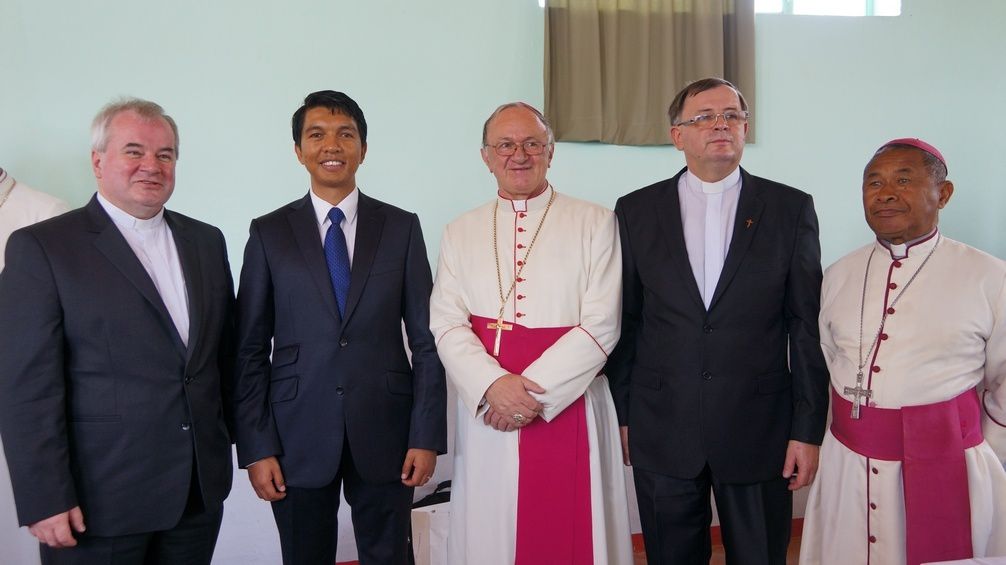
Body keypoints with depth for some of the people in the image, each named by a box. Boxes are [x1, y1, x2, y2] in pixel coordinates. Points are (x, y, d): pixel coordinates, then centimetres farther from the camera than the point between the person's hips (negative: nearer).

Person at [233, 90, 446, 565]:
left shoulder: (402, 227, 3)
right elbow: (250, 350, 2)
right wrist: (256, 448, -4)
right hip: (299, 435, 0)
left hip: (385, 431, 0)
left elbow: (426, 338, 1)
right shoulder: (269, 233, 2)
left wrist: (426, 435, -4)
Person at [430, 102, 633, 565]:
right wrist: (494, 385, -16)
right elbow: (446, 324, 1)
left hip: (569, 410, -2)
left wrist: (535, 390, -14)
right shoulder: (460, 233, 10)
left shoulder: (595, 223, 1)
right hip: (487, 410, 2)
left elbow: (600, 325, -6)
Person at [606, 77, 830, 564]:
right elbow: (625, 321, 4)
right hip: (661, 432, 1)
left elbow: (806, 326, 0)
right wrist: (623, 415, 5)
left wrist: (807, 430, -2)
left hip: (760, 430, 0)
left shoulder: (791, 209, 1)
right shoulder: (635, 211, 2)